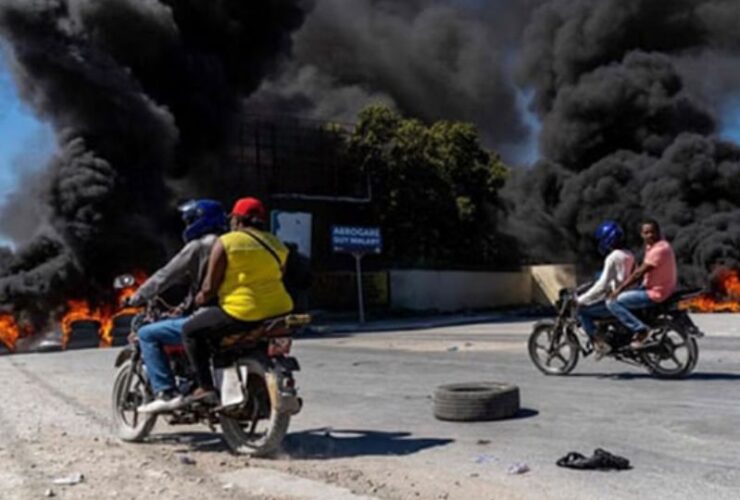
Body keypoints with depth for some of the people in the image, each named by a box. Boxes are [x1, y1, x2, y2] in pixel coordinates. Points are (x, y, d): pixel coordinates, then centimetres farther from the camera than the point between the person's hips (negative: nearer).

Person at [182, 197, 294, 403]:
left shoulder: (226, 242, -3)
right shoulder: (276, 243, 15)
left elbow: (210, 287, -5)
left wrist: (199, 300, 17)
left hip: (245, 313, -7)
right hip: (279, 310, 7)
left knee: (190, 330, 9)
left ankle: (206, 388, 2)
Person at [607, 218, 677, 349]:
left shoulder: (660, 249, -20)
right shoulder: (651, 246, 12)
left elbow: (639, 273, -21)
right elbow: (642, 272, 16)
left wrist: (619, 289, -17)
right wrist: (622, 287, 10)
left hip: (656, 293, -11)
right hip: (655, 288, 11)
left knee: (613, 301, -15)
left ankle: (640, 328, -13)